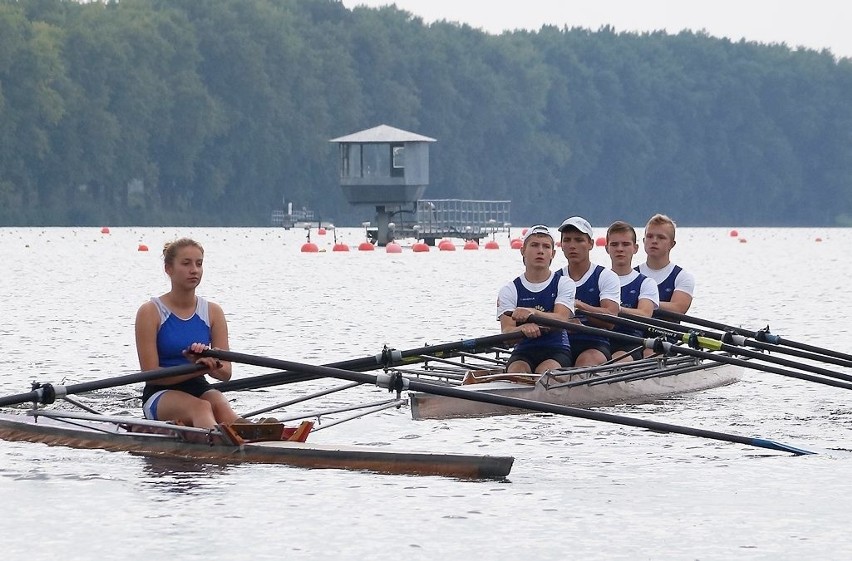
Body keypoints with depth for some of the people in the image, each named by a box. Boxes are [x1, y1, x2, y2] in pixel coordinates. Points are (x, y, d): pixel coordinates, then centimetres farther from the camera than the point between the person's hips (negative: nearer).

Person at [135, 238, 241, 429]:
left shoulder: (213, 312, 8)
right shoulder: (150, 312, -3)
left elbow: (225, 373, 2)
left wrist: (210, 363, -22)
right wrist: (198, 368, -23)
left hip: (200, 389, 4)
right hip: (160, 395, -4)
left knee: (222, 408, -31)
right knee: (200, 408, -36)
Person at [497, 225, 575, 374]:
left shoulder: (564, 284, 5)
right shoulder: (509, 290, 6)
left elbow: (561, 320, -14)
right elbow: (506, 333, -8)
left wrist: (532, 313, -35)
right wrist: (524, 328, -35)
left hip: (557, 351, -1)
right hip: (523, 352, 1)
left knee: (544, 371, -33)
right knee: (516, 371, -32)